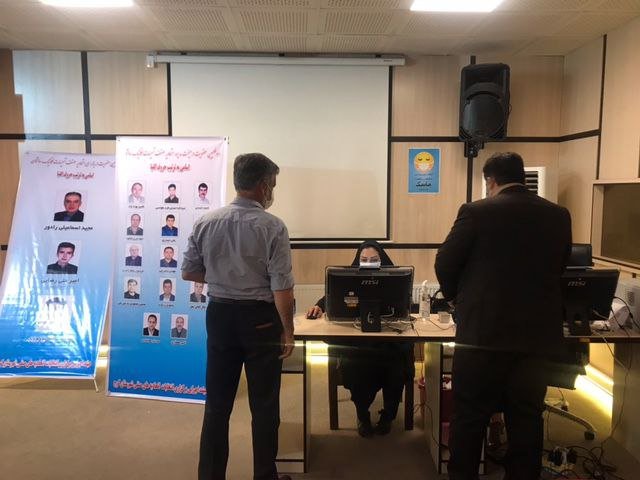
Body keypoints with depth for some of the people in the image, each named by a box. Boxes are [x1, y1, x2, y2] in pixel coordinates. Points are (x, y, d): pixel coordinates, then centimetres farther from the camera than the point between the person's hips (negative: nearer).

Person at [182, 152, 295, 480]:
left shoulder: (206, 222, -2)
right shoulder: (272, 227, -15)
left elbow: (189, 272, 6)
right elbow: (281, 286, -17)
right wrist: (287, 330, -7)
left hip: (219, 315, 4)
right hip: (260, 319, -4)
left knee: (217, 403, 16)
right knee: (264, 404, 12)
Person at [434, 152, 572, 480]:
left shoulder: (476, 212, -8)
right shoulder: (558, 216, 5)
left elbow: (445, 264, -3)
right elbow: (558, 268, 15)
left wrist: (457, 297, 16)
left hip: (483, 334, -4)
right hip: (539, 335, 4)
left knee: (469, 418, 10)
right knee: (527, 419, 16)